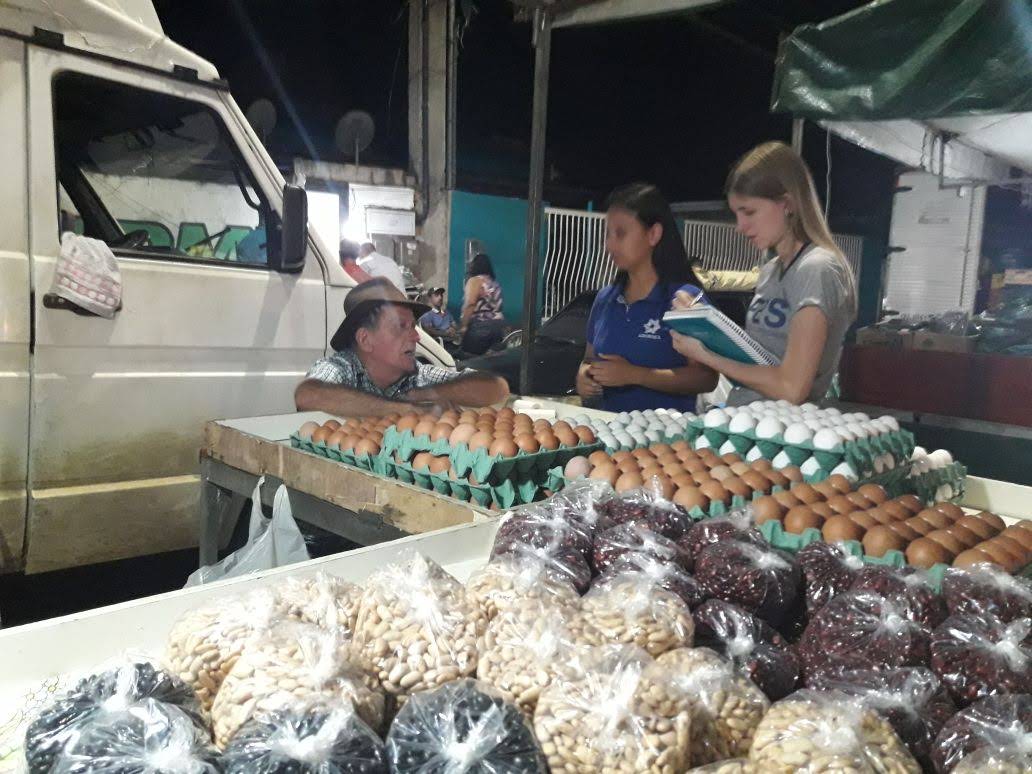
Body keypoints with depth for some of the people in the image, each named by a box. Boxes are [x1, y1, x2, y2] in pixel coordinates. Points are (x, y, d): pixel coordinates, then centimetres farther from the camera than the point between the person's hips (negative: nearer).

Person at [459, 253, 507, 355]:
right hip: (497, 325, 8)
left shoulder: (475, 280, -4)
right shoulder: (494, 283, 19)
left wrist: (464, 325, -14)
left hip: (480, 325, -8)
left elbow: (470, 304, -15)